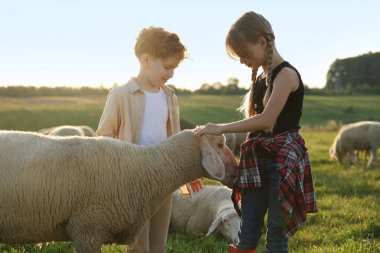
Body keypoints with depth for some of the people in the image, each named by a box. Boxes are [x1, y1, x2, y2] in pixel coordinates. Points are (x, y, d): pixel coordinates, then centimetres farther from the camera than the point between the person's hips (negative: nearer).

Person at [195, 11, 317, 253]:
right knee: (247, 234, 6)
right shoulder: (261, 79, 14)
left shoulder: (286, 74, -11)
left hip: (283, 161, -8)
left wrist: (221, 128, -18)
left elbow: (267, 119, -22)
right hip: (257, 160, 8)